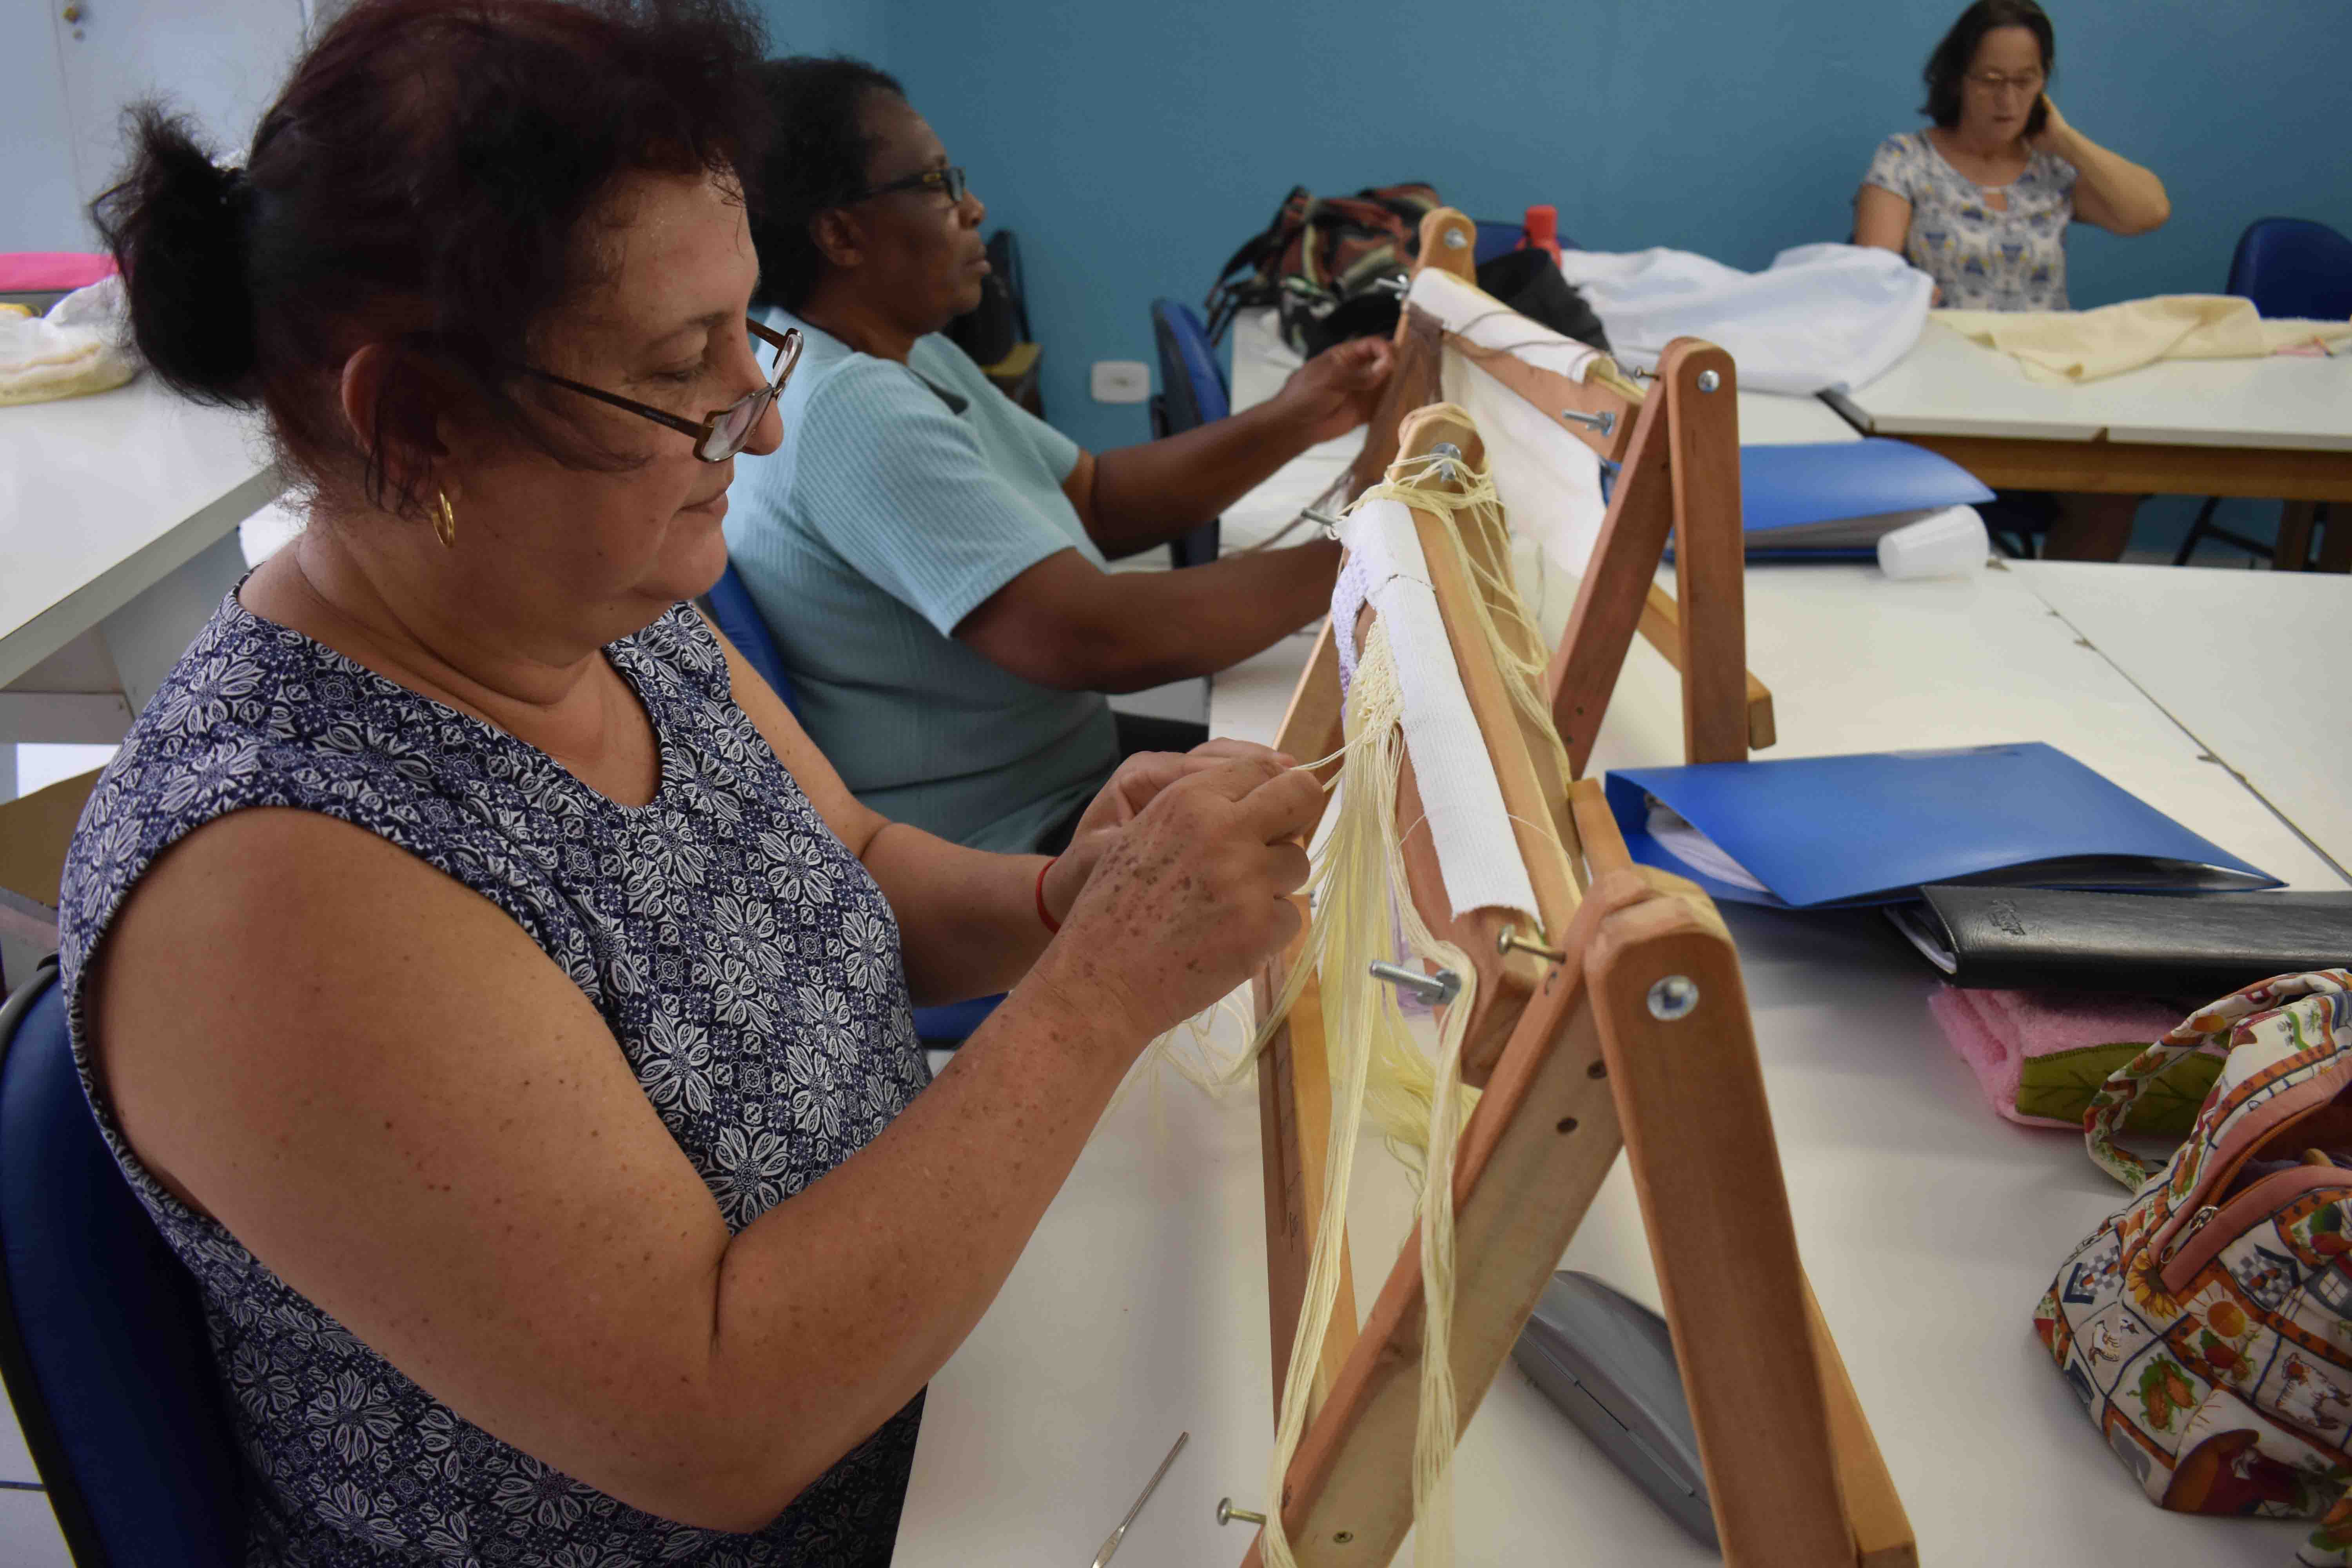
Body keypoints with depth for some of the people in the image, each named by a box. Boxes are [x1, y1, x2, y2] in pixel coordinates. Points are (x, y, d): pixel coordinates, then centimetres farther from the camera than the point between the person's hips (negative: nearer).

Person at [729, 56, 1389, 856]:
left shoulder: (906, 358, 9)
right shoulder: (846, 408, -25)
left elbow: (1094, 498, 10)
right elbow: (1089, 637, -31)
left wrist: (1289, 424, -2)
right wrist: (1352, 559, -20)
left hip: (1066, 771, 10)